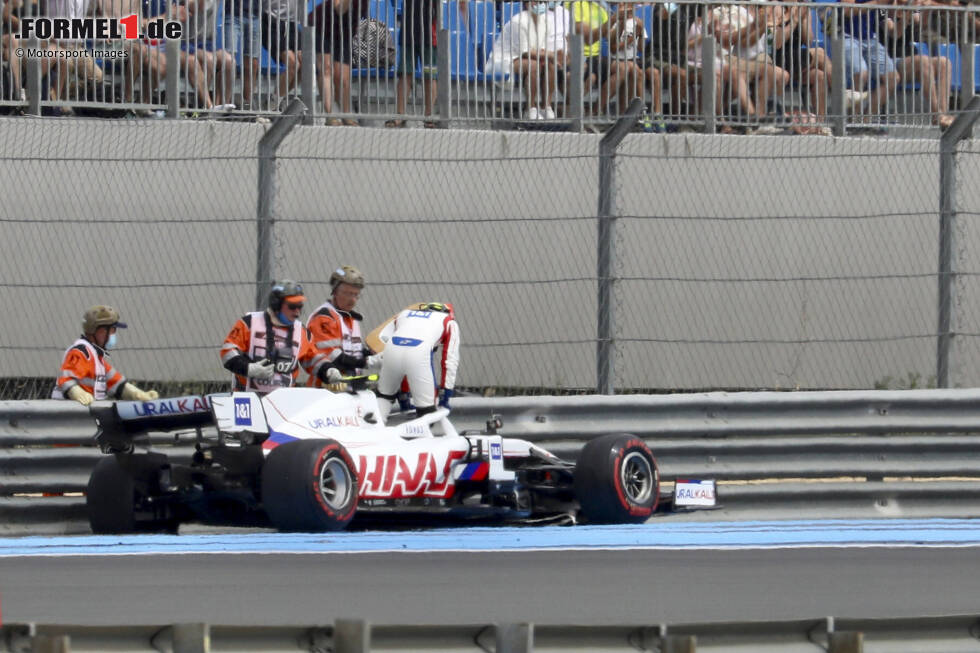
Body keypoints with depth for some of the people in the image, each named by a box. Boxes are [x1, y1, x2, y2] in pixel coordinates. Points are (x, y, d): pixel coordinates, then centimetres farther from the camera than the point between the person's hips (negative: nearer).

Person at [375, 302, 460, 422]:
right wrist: (446, 395, 29)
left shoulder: (405, 313, 37)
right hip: (419, 353, -4)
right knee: (426, 408, 5)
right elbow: (450, 361, 22)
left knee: (385, 394, 26)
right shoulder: (450, 322, 28)